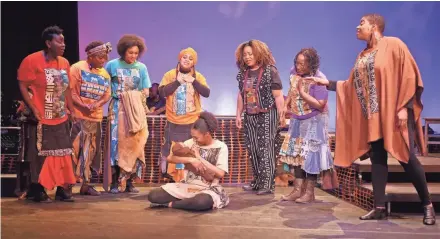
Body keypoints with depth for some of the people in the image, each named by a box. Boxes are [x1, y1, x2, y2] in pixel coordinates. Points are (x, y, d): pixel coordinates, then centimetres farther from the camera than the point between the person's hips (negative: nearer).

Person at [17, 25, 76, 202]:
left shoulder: (64, 62, 10)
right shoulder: (32, 60, -10)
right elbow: (23, 86, -11)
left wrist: (71, 110, 13)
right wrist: (33, 109, -17)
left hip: (61, 119, 7)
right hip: (42, 119, -6)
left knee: (63, 155, 9)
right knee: (42, 156, 1)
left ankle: (62, 189, 19)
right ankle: (39, 191, 14)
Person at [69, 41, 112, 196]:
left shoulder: (104, 73, 14)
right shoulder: (77, 68, -3)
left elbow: (107, 94, 10)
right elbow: (70, 91, -10)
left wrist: (98, 103, -11)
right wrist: (83, 106, -21)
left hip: (96, 117, 6)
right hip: (78, 116, -5)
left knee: (91, 151, 8)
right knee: (74, 150, -7)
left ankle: (86, 184, 17)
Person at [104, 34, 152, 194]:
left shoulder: (141, 67, 6)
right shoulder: (112, 65, 0)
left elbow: (145, 92, 8)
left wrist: (134, 97, -8)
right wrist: (114, 94, -7)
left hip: (136, 110, 2)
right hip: (118, 109, -2)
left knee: (134, 145, 0)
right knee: (116, 144, -5)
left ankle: (129, 181, 9)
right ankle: (115, 182, 2)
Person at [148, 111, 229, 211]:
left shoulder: (221, 147, -5)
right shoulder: (191, 142, 2)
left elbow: (220, 174, -14)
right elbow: (170, 158, -6)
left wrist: (199, 158, -14)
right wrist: (191, 159, -20)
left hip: (208, 189, -3)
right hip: (187, 185, 3)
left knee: (203, 202, -41)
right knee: (153, 196, -12)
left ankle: (170, 204, -16)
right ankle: (189, 202, 0)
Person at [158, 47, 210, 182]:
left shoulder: (198, 76, 3)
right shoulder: (170, 74, 0)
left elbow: (206, 93, -9)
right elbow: (162, 92, -11)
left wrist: (193, 81, -18)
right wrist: (177, 82, -17)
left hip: (193, 122, 1)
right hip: (173, 122, 0)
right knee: (171, 151, 8)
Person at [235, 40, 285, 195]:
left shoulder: (270, 71, -10)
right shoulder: (243, 73, 8)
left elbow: (278, 96, -11)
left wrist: (281, 115, -14)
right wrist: (238, 115, 13)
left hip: (267, 116, -6)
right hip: (250, 117, 6)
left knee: (266, 150, -4)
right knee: (253, 151, 9)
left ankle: (268, 184, 2)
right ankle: (257, 181, 20)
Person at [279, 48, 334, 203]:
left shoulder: (318, 79, -22)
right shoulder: (294, 72, -2)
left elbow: (320, 105, -25)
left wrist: (302, 93, -26)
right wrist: (286, 104, 3)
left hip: (313, 122, -7)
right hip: (297, 120, 7)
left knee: (310, 155, -2)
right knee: (296, 153, 8)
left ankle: (309, 192, 11)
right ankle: (297, 190, 16)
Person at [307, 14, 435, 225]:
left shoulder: (393, 45, -4)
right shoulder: (362, 56, 16)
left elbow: (409, 75, -10)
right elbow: (353, 86, 18)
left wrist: (405, 106, -17)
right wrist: (328, 83, 15)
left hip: (394, 112, -6)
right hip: (372, 115, 7)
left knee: (405, 157, -6)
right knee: (377, 158, 4)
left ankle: (427, 204, 11)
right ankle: (379, 207, 9)